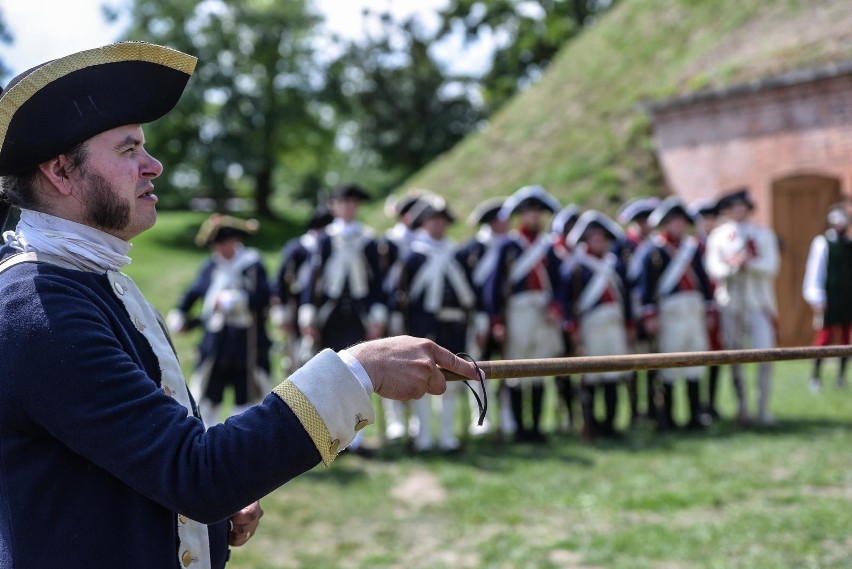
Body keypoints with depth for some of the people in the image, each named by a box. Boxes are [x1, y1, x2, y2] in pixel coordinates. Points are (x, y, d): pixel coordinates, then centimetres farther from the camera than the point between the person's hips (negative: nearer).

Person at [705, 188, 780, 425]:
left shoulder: (764, 234, 9)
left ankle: (763, 408, -2)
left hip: (760, 305, 0)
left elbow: (771, 266, -3)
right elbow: (713, 268, -4)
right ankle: (741, 407, 16)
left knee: (765, 356, -10)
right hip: (730, 305, 0)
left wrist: (748, 262, -18)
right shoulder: (718, 236, 6)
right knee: (734, 359, 4)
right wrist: (733, 266, -23)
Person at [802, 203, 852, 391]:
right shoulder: (822, 243, -5)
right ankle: (815, 377, 4)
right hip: (829, 300, -4)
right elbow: (814, 272, -5)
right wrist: (817, 302, -9)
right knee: (824, 336, -4)